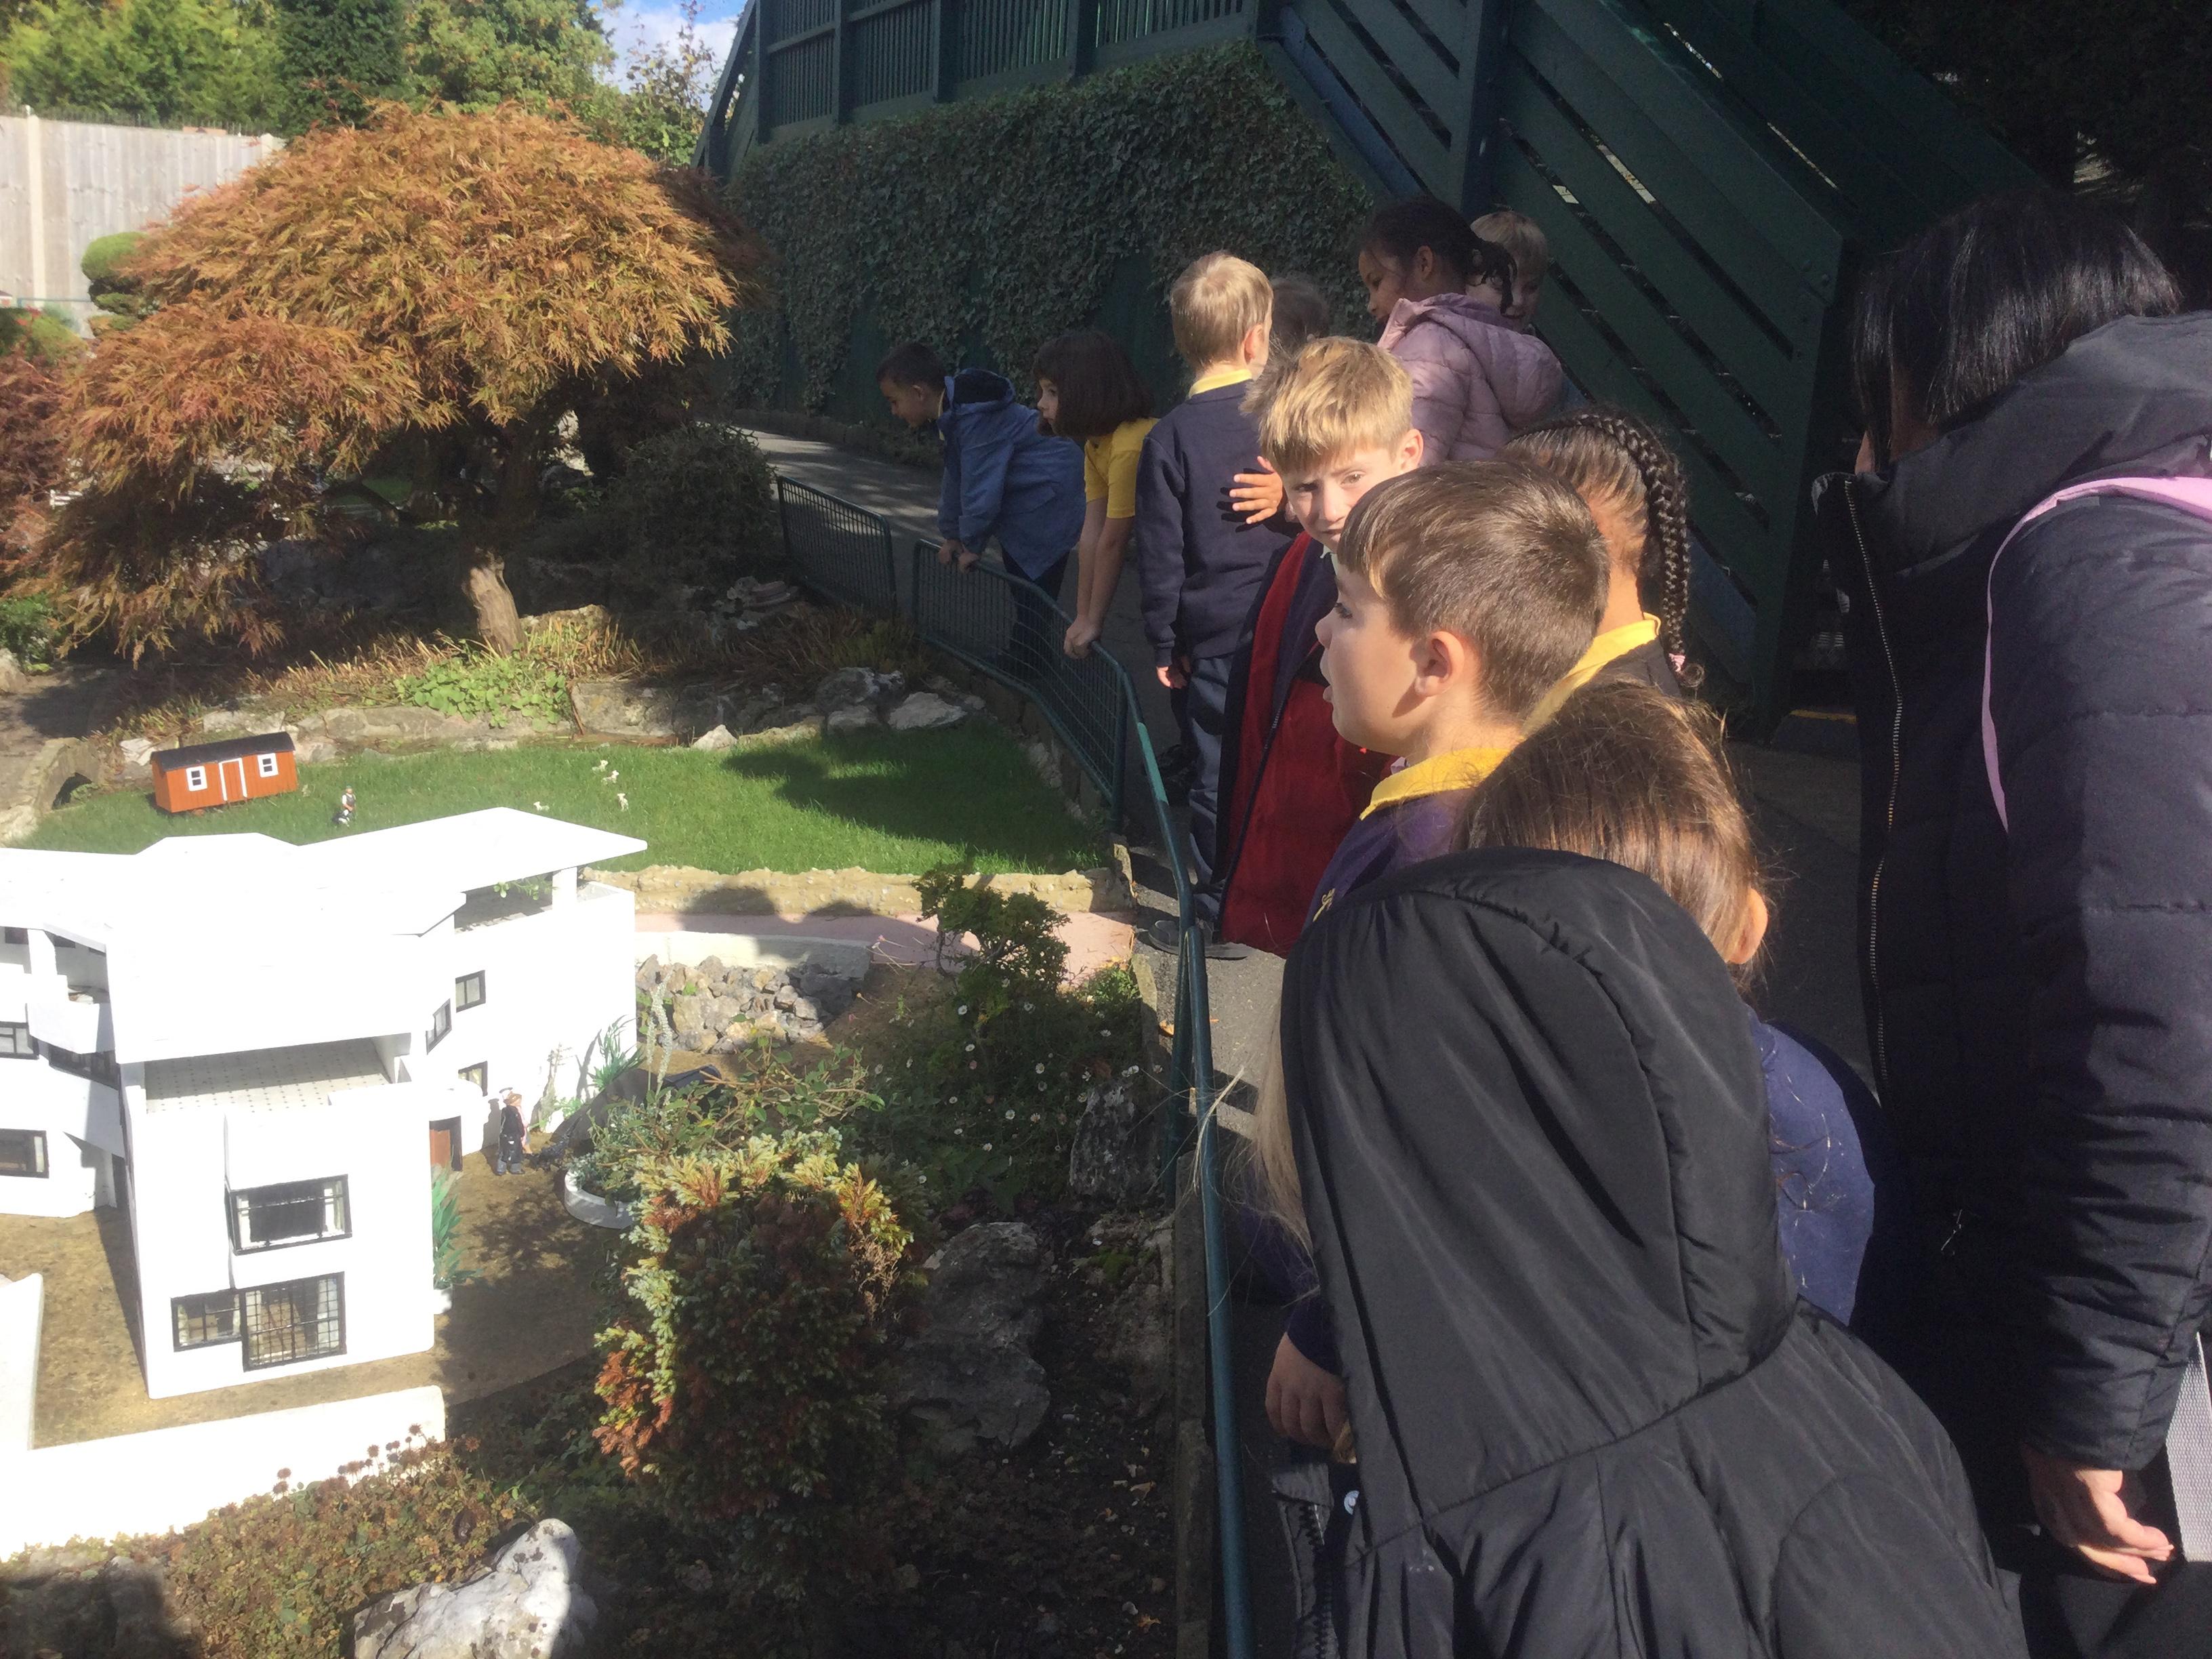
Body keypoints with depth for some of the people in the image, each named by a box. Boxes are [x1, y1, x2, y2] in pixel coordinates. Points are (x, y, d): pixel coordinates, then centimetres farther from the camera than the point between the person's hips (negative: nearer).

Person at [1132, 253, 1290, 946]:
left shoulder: (1169, 439, -9)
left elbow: (1161, 556, -8)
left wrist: (1164, 642, 2)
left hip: (1213, 638, -2)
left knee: (1217, 777, 7)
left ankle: (1219, 915, 14)